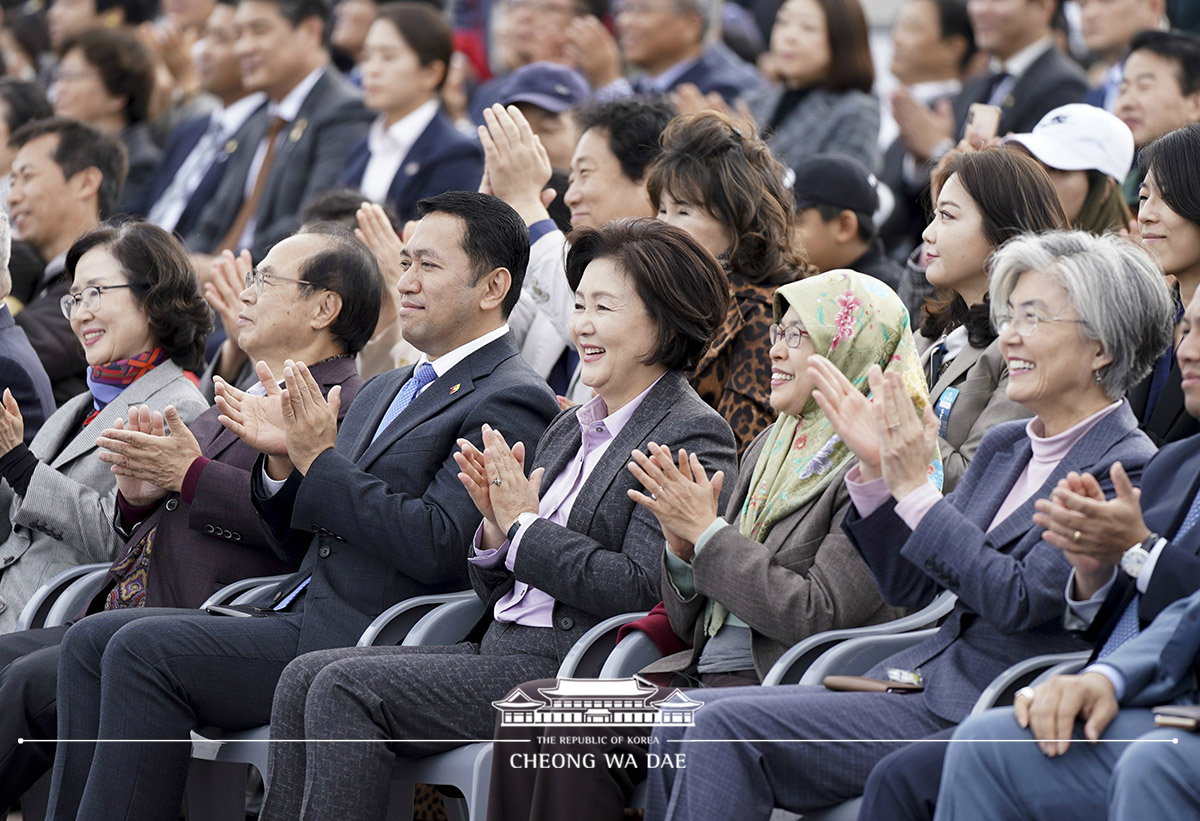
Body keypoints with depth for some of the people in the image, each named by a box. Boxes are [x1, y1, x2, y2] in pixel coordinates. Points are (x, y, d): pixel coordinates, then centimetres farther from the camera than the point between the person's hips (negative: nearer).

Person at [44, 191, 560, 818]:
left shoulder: (512, 401, -6)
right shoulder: (385, 391, 24)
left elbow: (438, 549, -19)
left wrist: (321, 461, -13)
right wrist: (283, 460, 4)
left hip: (368, 642, -10)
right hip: (294, 617, 10)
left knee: (142, 649, -21)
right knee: (90, 641, -3)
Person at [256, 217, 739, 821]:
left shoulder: (692, 436, -6)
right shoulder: (569, 429, 21)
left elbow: (641, 590, -17)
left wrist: (525, 525, -10)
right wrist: (496, 526, -1)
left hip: (570, 677, -9)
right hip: (500, 648, 9)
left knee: (346, 687, -20)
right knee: (306, 676, -6)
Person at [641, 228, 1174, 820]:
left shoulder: (1127, 471, -9)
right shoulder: (1003, 449, 18)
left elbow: (1020, 599, -18)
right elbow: (907, 586, 17)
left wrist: (916, 489, -16)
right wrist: (877, 470, 3)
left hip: (983, 716, -9)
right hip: (921, 679, 9)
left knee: (728, 727, -21)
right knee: (683, 722, -4)